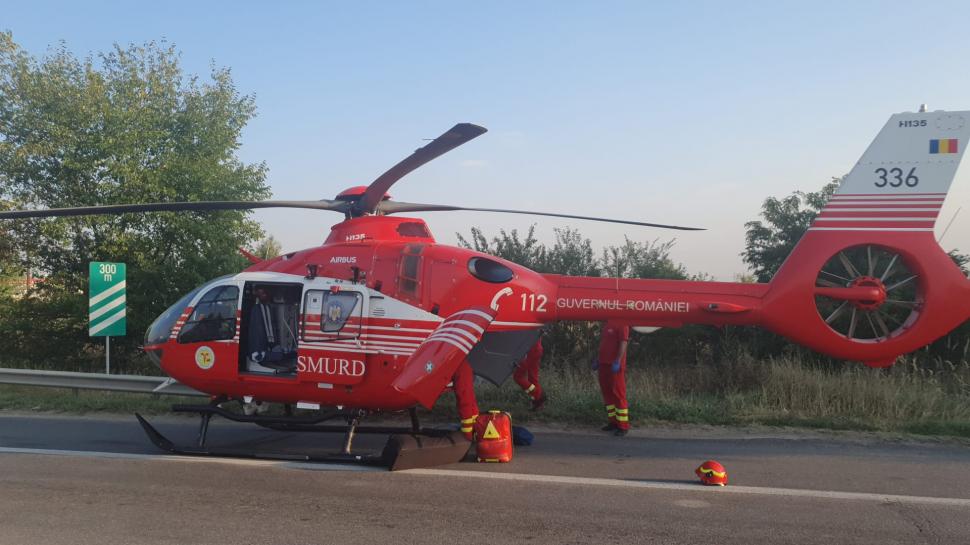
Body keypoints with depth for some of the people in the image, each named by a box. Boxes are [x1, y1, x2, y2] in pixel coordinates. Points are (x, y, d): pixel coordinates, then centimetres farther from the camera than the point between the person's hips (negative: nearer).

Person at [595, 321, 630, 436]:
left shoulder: (621, 323, -12)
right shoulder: (604, 324, 14)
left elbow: (623, 343, -18)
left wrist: (617, 361, -23)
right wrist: (597, 359, 17)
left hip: (615, 365, -8)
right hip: (603, 364, 9)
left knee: (618, 394, -5)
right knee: (607, 393, 12)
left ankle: (623, 425, 1)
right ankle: (613, 422, 21)